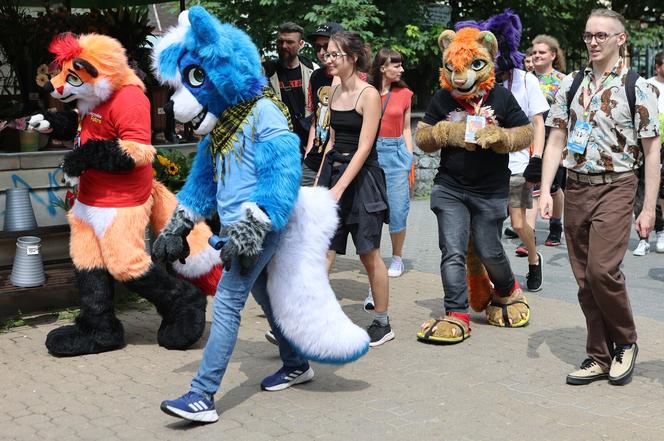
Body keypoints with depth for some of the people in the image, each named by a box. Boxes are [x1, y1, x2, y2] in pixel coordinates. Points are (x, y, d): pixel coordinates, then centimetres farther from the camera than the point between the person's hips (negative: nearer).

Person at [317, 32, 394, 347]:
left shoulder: (369, 94, -11)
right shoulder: (335, 92, 11)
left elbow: (363, 149, -17)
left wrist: (339, 188, -23)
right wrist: (320, 180, 13)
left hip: (361, 178, -6)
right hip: (333, 171, 6)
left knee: (369, 254, 3)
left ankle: (382, 324, 18)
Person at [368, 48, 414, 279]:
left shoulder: (404, 94, 5)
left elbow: (406, 129, 11)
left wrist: (410, 159, 5)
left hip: (396, 152, 1)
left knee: (397, 209, 2)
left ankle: (396, 258, 16)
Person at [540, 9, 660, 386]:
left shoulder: (637, 89, -3)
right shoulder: (571, 85, 9)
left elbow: (652, 152, -3)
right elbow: (556, 141, 10)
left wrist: (648, 208, -7)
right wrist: (546, 192, 0)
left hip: (615, 188, -5)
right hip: (576, 188, 5)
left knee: (601, 269, -18)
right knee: (584, 278, 6)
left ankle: (626, 343, 8)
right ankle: (600, 357, 19)